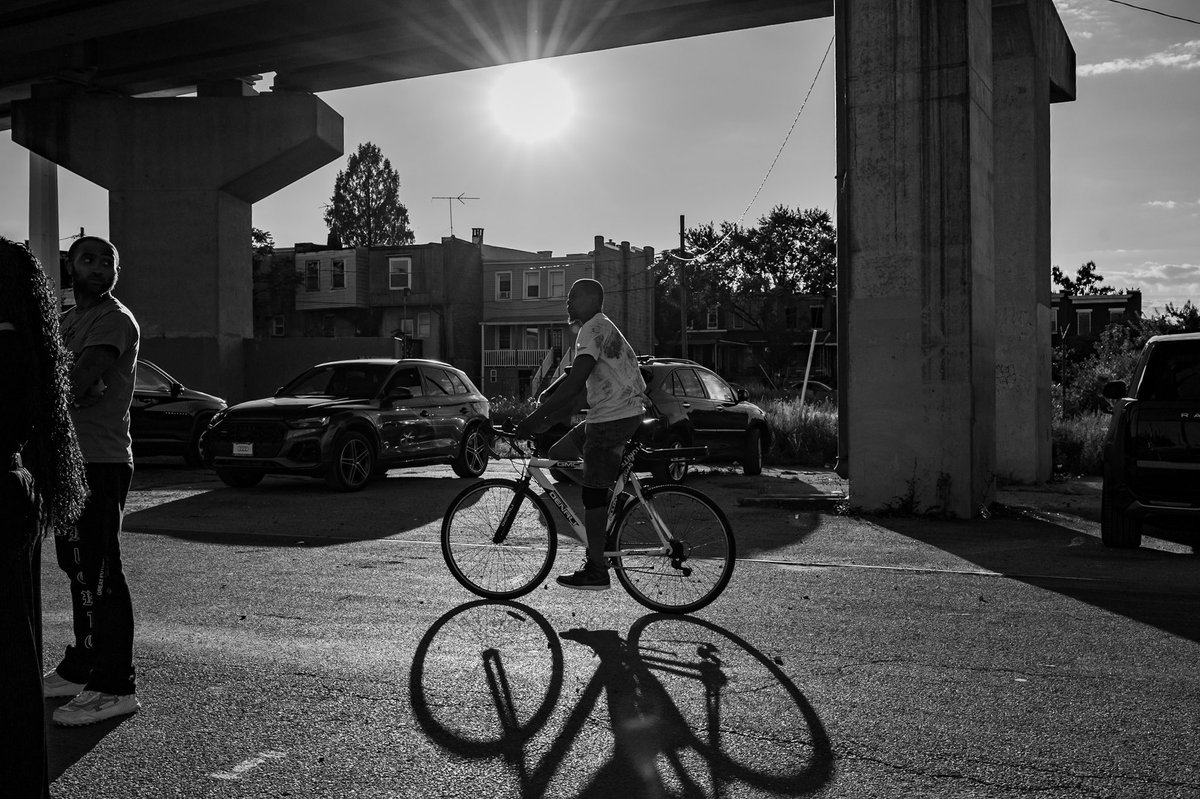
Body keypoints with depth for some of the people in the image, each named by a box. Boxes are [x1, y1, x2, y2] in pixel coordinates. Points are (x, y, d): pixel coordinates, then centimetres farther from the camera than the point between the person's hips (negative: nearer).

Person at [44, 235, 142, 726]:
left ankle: (114, 687, -5)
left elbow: (76, 383, -21)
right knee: (80, 571, 17)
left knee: (99, 576, -10)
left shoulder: (114, 320, -9)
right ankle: (81, 668, 28)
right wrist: (75, 388, -4)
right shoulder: (68, 320, 21)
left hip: (99, 462, -10)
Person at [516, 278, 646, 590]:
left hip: (613, 417, -10)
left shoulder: (594, 329, -14)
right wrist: (545, 397, 11)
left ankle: (596, 571, 1)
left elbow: (574, 383, -24)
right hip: (621, 412, 10)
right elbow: (574, 378, 23)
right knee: (558, 455, 15)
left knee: (593, 493, -5)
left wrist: (536, 418, -23)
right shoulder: (601, 328, 19)